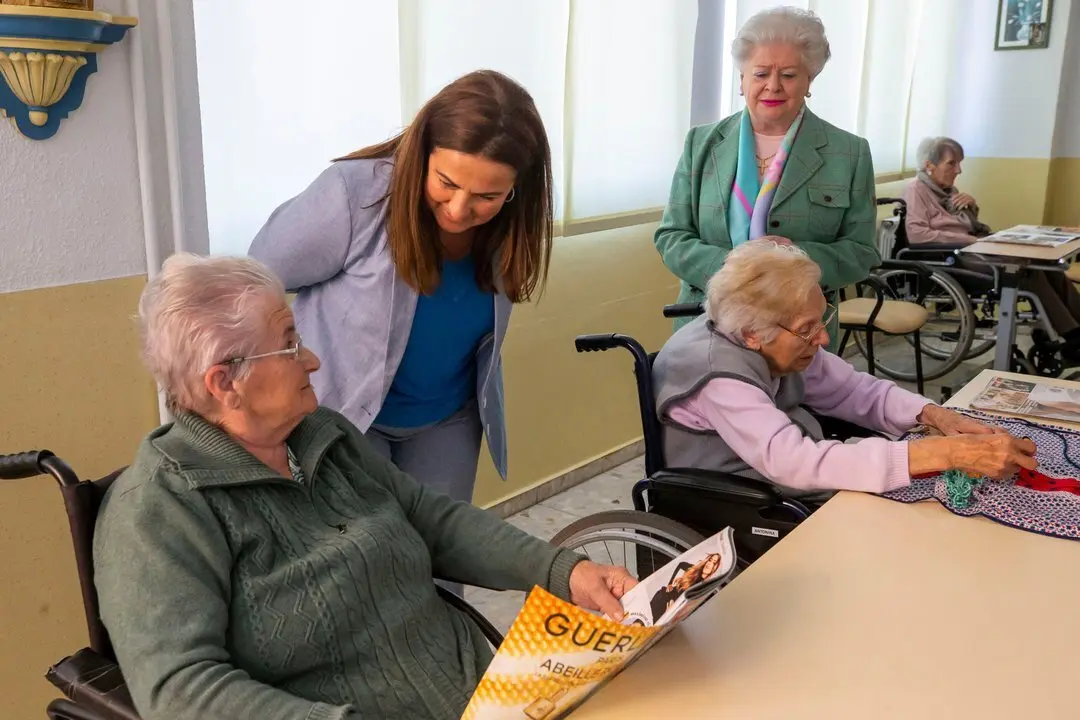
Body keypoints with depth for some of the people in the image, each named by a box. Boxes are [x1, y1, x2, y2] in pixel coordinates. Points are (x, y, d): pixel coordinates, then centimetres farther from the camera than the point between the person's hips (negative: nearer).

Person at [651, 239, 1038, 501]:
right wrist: (946, 453, -41)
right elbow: (795, 462, -41)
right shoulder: (716, 373, -31)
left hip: (799, 487, 7)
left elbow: (851, 389, 4)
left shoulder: (776, 341, -8)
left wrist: (933, 415, -15)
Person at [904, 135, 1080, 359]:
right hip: (955, 255, -8)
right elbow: (916, 234, -21)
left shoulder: (947, 189, 20)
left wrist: (972, 204, 7)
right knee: (1025, 267, -27)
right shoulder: (916, 189, -4)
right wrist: (968, 239, -20)